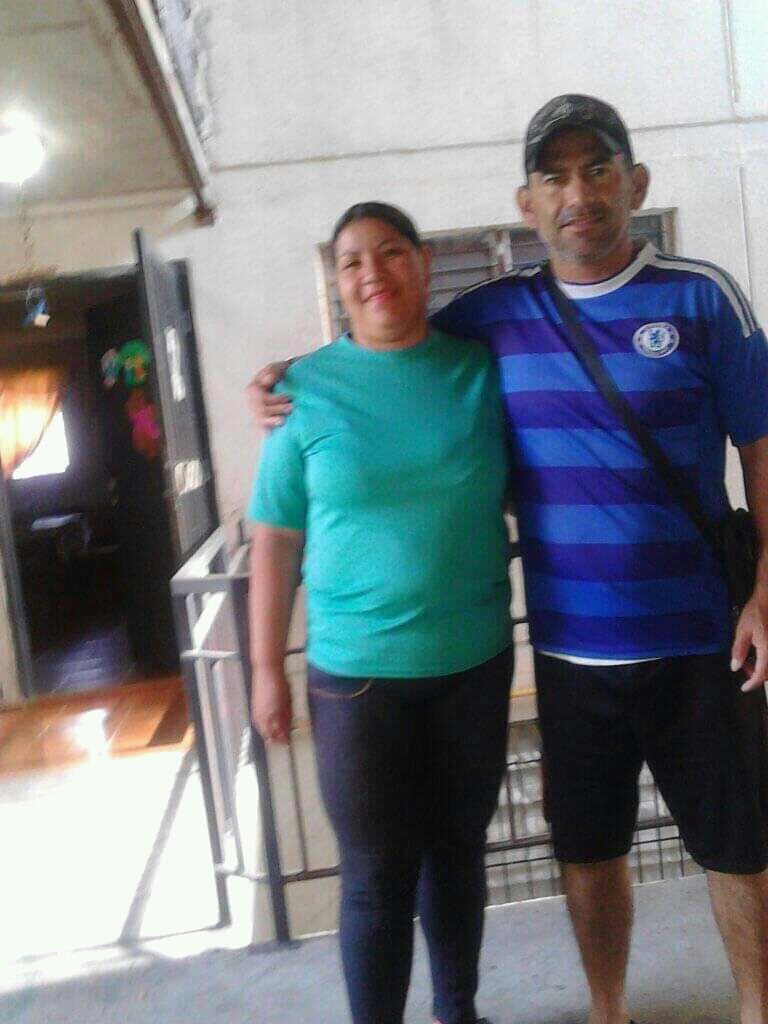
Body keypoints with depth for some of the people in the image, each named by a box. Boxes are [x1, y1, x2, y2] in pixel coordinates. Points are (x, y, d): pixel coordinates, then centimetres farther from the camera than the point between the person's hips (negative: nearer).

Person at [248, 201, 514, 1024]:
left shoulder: (482, 369, 0)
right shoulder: (306, 390, -5)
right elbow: (276, 540, -3)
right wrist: (267, 668, -2)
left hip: (475, 662, 3)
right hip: (356, 674, -2)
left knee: (458, 852, 18)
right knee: (377, 879, 5)